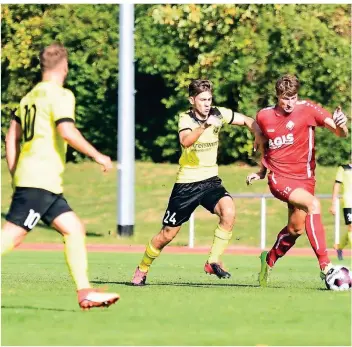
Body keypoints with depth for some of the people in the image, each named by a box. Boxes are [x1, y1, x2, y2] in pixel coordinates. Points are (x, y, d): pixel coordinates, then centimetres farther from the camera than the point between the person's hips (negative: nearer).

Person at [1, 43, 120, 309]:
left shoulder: (30, 96, 18)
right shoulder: (60, 95, -7)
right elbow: (66, 131, -20)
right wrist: (97, 156, -12)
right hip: (41, 180, -9)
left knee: (74, 229, 9)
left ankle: (85, 292, 6)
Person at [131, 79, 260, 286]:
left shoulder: (218, 114, -4)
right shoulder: (186, 119, -15)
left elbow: (247, 121, 11)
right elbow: (185, 141, -37)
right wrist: (205, 126, -53)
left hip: (210, 180, 3)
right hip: (186, 183, -3)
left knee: (228, 211, -28)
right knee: (167, 235, 4)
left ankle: (214, 262, -14)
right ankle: (142, 270, 29)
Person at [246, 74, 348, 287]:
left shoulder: (307, 109, -8)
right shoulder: (264, 117, -1)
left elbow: (341, 133, -16)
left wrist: (340, 126, -37)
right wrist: (262, 171, 17)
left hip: (304, 178, 2)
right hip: (279, 178, -2)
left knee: (296, 229, 9)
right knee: (313, 204, -28)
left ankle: (270, 260, 42)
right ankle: (325, 266, -33)